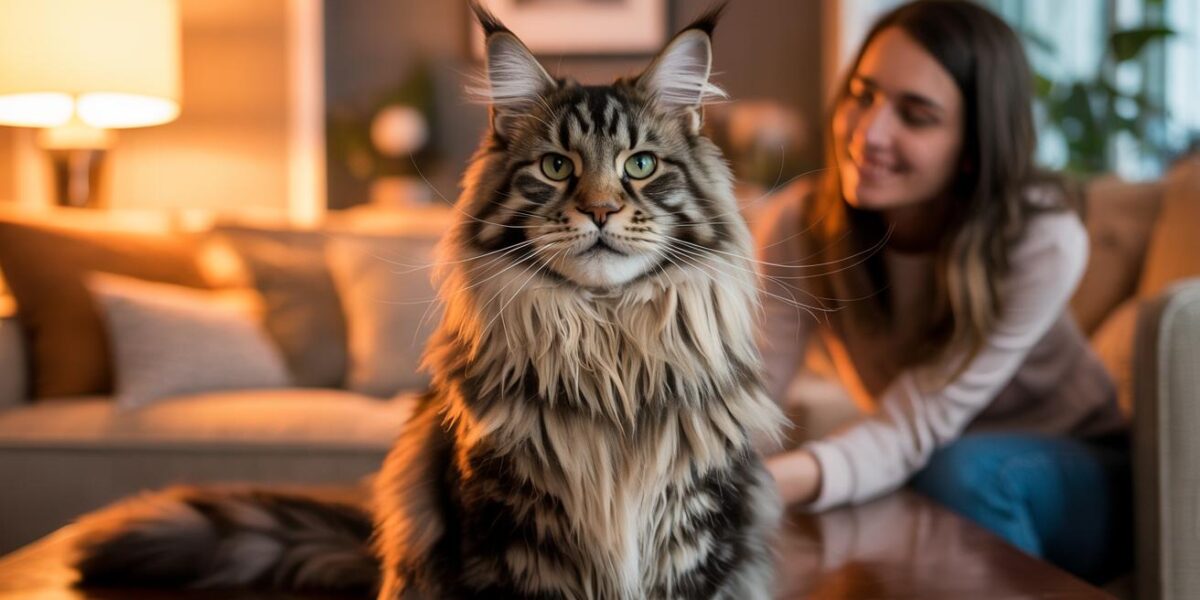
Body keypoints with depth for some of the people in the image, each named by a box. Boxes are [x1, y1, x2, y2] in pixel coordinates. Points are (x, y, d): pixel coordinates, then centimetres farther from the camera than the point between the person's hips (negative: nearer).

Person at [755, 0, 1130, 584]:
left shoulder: (1043, 244, -27)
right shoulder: (797, 223, -18)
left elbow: (909, 429, -33)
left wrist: (772, 480, -53)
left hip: (1071, 486, -1)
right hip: (914, 471, 1)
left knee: (965, 469, -33)